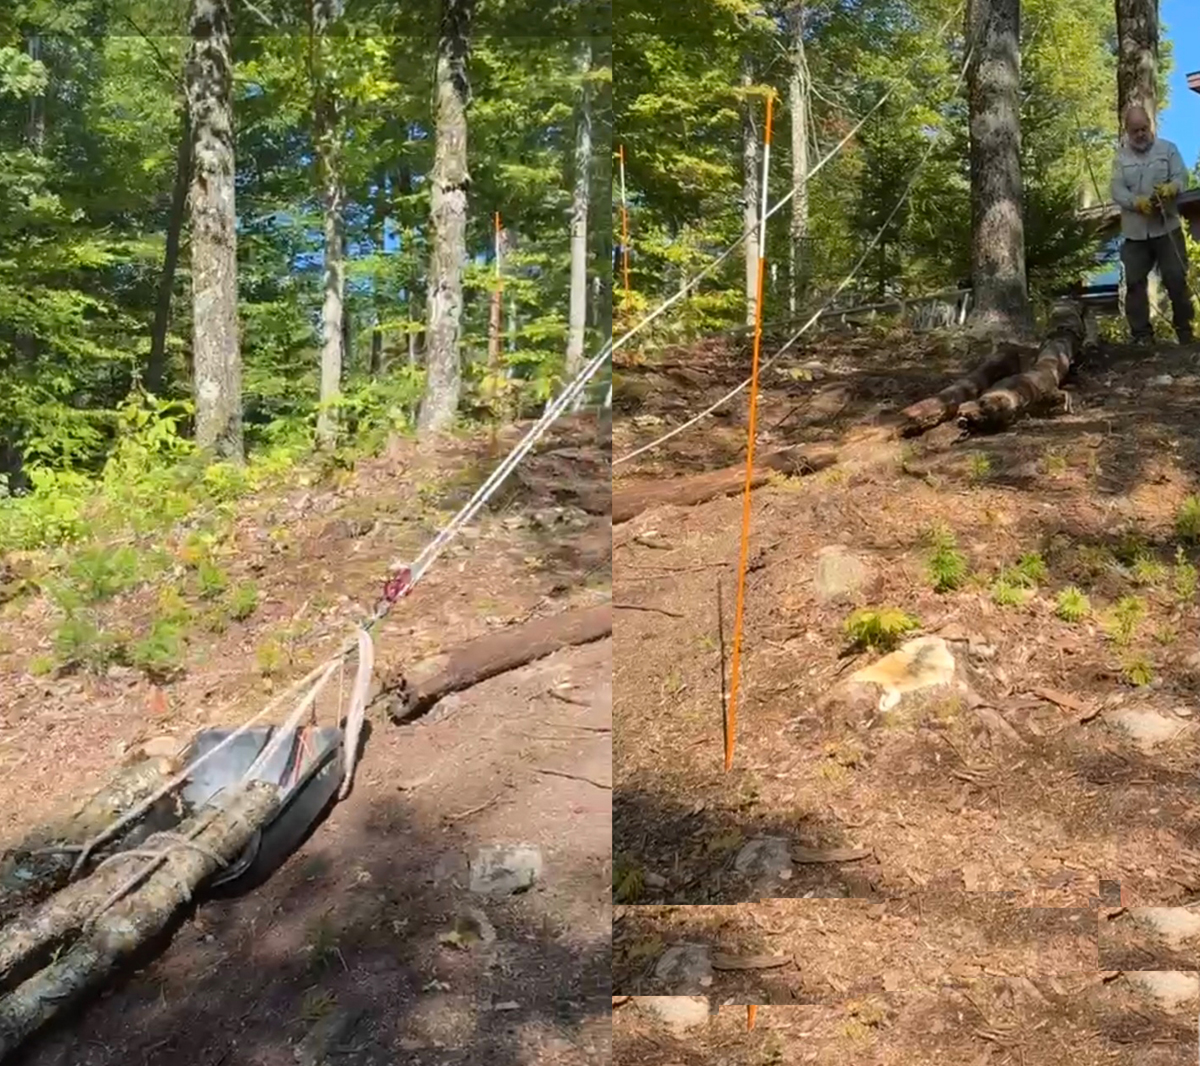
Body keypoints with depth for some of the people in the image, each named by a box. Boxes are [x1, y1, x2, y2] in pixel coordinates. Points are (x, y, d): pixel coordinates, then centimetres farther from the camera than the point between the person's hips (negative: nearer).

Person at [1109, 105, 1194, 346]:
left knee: (1176, 280, -1)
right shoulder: (1121, 157, 6)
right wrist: (1137, 202, -23)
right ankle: (1142, 335, 7)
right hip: (1135, 232, 1)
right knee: (1135, 283, 1)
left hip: (1167, 228, -1)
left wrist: (1170, 189, -27)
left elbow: (1181, 177, -3)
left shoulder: (1168, 149, 6)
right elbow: (1117, 190, -4)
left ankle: (1185, 330, 11)